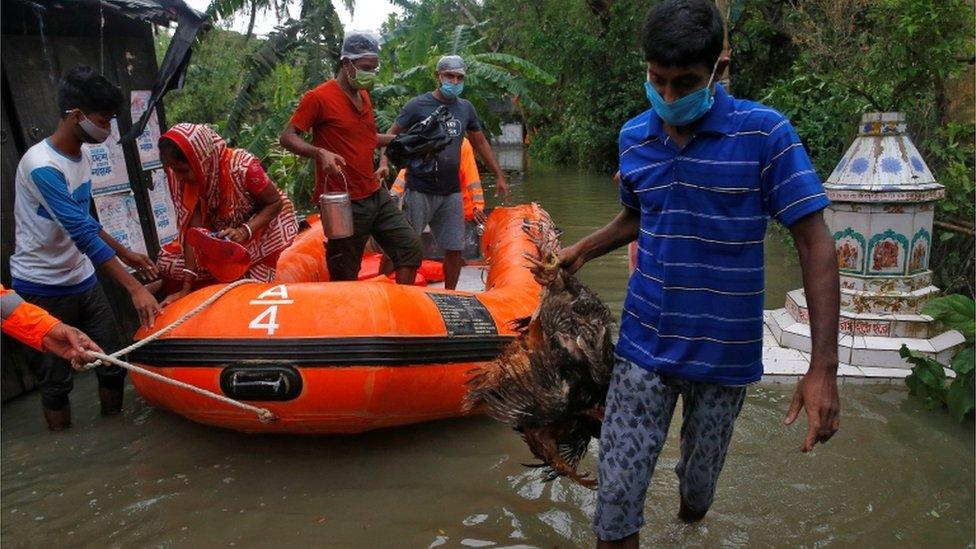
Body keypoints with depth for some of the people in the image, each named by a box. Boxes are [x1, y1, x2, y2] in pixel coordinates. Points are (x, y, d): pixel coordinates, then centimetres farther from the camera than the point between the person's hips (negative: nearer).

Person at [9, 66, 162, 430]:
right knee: (57, 379, 4)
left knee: (113, 363, 8)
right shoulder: (42, 166, -22)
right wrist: (134, 287, -30)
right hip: (43, 290, -7)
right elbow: (83, 234, -28)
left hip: (83, 281, 8)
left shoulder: (79, 157, 5)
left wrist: (125, 254, 16)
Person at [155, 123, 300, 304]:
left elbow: (275, 203, -20)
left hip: (261, 226, -5)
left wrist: (245, 231, -37)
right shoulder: (180, 179, -18)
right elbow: (193, 229, -21)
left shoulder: (242, 167, -33)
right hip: (219, 233, 5)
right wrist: (186, 288, -27)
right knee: (165, 262, -6)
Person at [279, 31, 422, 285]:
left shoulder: (364, 96, 15)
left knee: (410, 249, 9)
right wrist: (320, 153, -27)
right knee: (345, 278, 1)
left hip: (376, 195, 8)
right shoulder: (319, 97, -10)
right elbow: (287, 137, -10)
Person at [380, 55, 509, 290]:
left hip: (451, 192, 5)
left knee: (455, 249, 6)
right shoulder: (418, 105, -4)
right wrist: (384, 163, -20)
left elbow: (480, 142, 20)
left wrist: (499, 176, 19)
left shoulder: (466, 108, 10)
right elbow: (392, 134, -3)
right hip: (419, 191, -4)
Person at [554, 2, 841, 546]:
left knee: (700, 484, 18)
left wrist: (823, 368, -18)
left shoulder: (764, 133, -13)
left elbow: (816, 244, -13)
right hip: (644, 348, 2)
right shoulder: (634, 136, 1)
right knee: (617, 498, -1)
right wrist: (582, 250, 0)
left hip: (725, 355, -2)